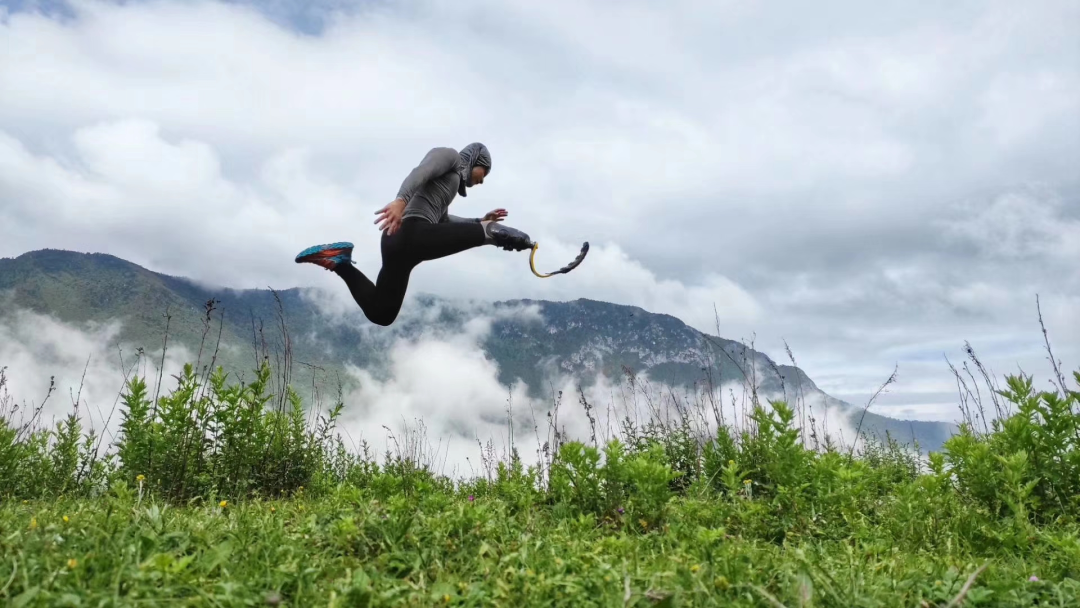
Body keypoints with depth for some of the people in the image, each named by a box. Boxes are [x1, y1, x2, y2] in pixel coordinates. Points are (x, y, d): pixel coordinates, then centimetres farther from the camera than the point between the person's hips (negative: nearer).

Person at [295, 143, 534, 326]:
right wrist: (401, 200, -32)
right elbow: (419, 173, -13)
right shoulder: (449, 155, 8)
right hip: (411, 233, -10)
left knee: (380, 312, 14)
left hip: (399, 238, 10)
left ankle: (340, 263, 14)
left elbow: (441, 219, 40)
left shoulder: (451, 179, 35)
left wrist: (480, 220, 37)